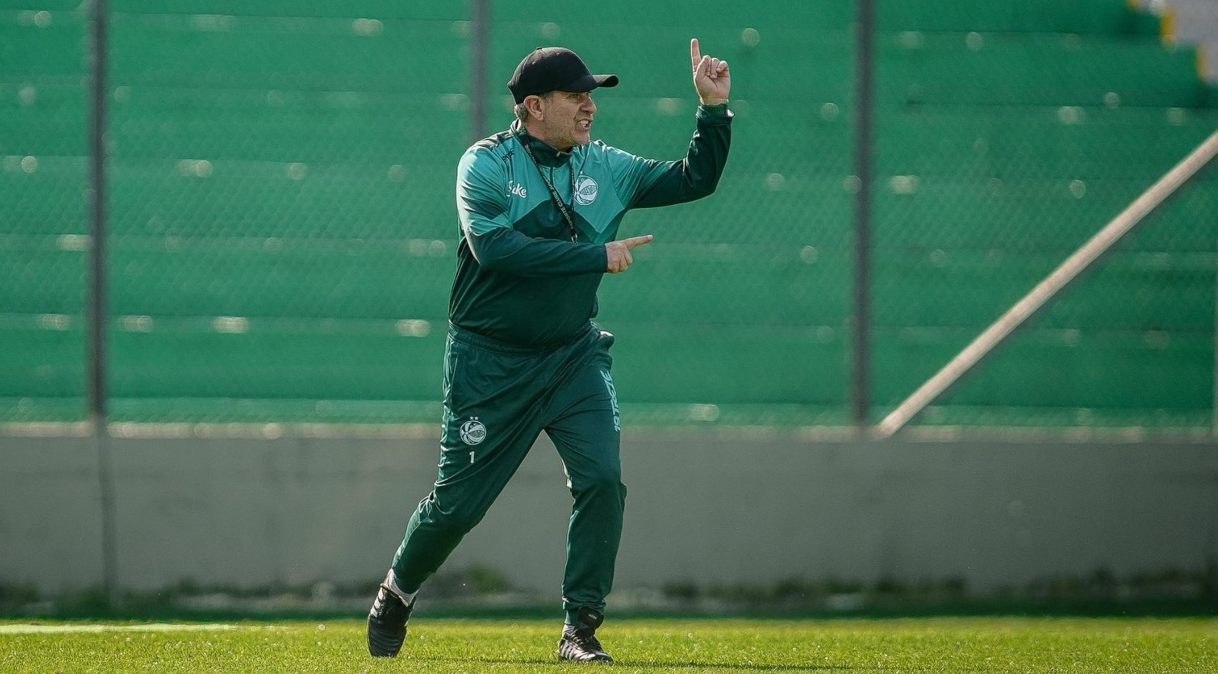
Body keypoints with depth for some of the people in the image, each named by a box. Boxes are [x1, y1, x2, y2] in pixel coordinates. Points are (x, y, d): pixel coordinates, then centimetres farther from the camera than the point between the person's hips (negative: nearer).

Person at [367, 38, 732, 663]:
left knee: (602, 479, -15)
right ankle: (396, 593, 31)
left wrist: (713, 109, -3)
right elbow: (493, 246, -27)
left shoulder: (605, 167, 4)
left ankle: (580, 629, -6)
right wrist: (597, 255, -26)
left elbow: (694, 180, 11)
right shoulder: (486, 164, -11)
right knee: (458, 500, 3)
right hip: (490, 362, -4)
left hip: (573, 355, 4)